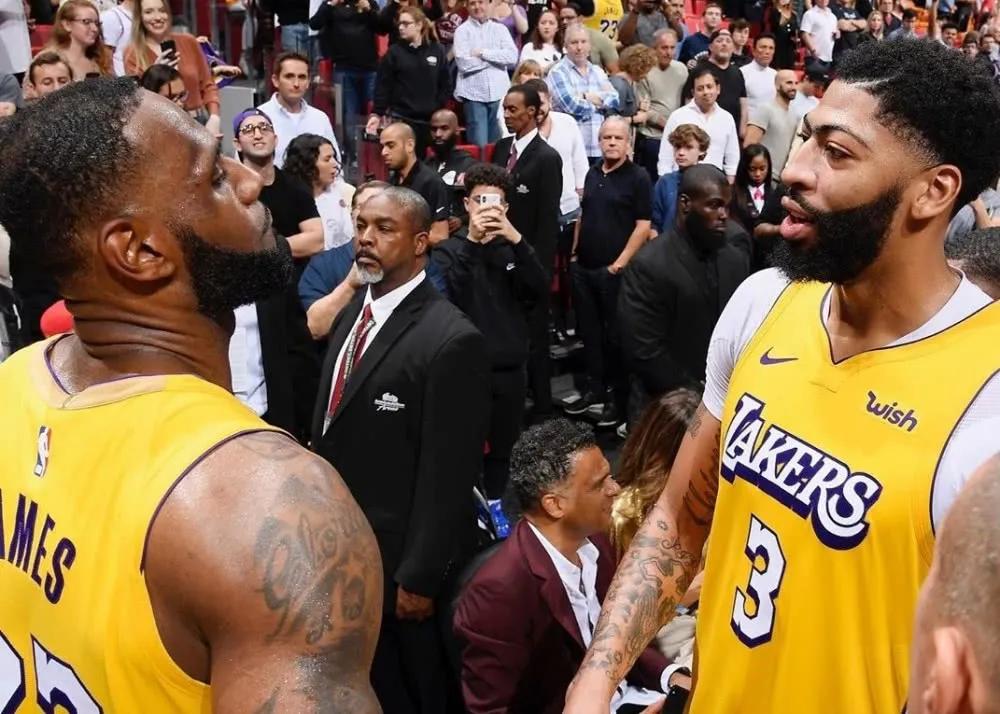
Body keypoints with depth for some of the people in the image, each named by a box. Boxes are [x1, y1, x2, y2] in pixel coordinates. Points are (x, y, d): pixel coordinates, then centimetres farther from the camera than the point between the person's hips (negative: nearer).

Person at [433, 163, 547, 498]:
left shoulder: (513, 249, 9)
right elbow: (446, 294, -17)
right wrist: (472, 242, -25)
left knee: (500, 451, 14)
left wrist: (517, 240, -20)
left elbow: (540, 291, -8)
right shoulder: (449, 249, 1)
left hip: (509, 370, 3)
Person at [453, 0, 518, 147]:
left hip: (499, 92, 3)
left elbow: (512, 56, -3)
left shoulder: (500, 28, 11)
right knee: (478, 144, -5)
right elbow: (464, 62, -11)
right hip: (474, 94, -3)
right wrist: (497, 57, -3)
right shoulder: (462, 30, 2)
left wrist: (483, 53, -8)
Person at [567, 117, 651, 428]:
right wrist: (574, 251, 12)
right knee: (588, 330, 11)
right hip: (583, 267, 6)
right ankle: (594, 388, 23)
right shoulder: (592, 173, 12)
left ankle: (617, 396, 10)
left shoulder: (638, 177, -6)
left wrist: (620, 263, -15)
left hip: (614, 270, -6)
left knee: (615, 333, 1)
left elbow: (643, 225, -11)